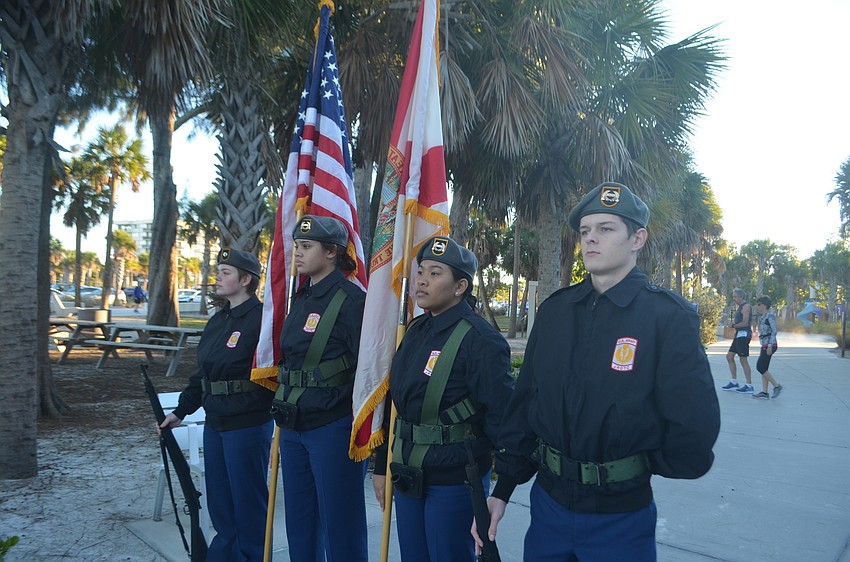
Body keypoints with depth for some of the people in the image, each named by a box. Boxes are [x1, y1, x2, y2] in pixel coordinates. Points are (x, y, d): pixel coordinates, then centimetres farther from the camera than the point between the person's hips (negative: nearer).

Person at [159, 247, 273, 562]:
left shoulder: (262, 318, -16)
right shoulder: (216, 322, 13)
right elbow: (202, 373, 19)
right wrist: (180, 411, 18)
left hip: (248, 426, -9)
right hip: (215, 424, 9)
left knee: (248, 500, 6)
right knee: (219, 500, 20)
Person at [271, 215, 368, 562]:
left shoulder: (351, 300, -14)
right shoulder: (302, 299, 11)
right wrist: (283, 413, 19)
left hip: (333, 428, -8)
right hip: (293, 427, 8)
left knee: (340, 523, 6)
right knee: (299, 521, 19)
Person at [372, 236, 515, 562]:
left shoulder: (480, 339, -17)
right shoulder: (416, 331, 6)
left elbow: (502, 416, -19)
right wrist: (382, 467, 14)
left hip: (454, 483, -7)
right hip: (408, 478, 7)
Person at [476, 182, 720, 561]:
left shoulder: (668, 317, -13)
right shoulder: (555, 310, 0)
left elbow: (695, 427, -16)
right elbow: (523, 403, 3)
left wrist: (641, 467, -1)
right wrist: (502, 489, 3)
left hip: (622, 515, -3)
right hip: (548, 502, 4)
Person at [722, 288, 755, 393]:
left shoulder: (746, 306, -12)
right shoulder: (740, 306, 18)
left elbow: (745, 323, -20)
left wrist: (733, 326, -8)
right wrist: (732, 324, 7)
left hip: (743, 334, -10)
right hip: (739, 335, 10)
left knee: (743, 360, -7)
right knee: (729, 356, 11)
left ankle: (749, 386, -1)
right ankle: (734, 382, 15)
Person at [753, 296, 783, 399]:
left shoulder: (770, 315, -11)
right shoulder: (763, 316, 16)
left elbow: (774, 331, -17)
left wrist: (770, 345, -21)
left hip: (769, 345, -9)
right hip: (764, 345, 9)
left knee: (760, 367, -10)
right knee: (763, 368, 6)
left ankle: (777, 386, 0)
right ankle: (764, 392, 6)